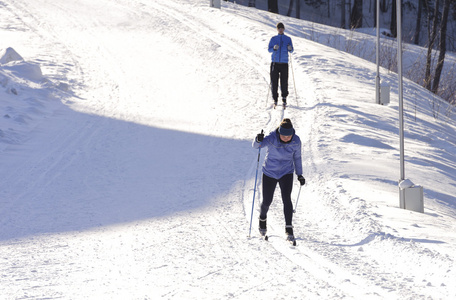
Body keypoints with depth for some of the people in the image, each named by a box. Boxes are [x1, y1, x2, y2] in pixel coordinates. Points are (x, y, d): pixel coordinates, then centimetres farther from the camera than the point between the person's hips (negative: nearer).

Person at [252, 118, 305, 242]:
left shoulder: (296, 141, -14)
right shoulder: (272, 138, -23)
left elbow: (297, 158, 2)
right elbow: (256, 146, -32)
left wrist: (299, 174, 6)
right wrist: (258, 140, -55)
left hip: (286, 173, 1)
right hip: (270, 173, -1)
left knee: (286, 199, -16)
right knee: (267, 201, 7)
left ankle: (289, 229, -10)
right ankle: (262, 218, 40)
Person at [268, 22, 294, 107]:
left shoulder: (288, 39, 8)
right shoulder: (273, 39, 8)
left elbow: (291, 50, 7)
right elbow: (269, 49, 4)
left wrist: (290, 48, -16)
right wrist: (274, 48, -17)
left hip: (284, 63, 0)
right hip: (275, 63, 0)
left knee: (284, 82, -4)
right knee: (274, 81, -3)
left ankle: (284, 98, 11)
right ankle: (275, 99, 7)